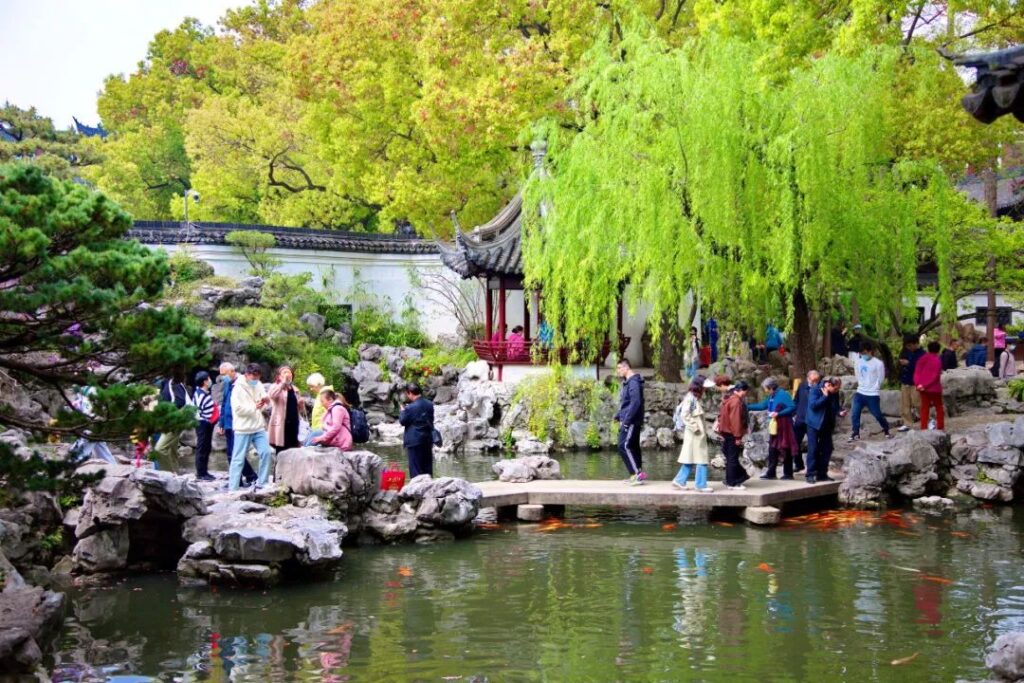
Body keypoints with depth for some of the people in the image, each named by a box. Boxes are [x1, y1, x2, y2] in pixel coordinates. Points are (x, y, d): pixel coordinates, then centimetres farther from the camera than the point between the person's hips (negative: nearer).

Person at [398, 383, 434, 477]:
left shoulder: (410, 408, -17)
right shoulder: (430, 405, 3)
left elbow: (402, 421, -9)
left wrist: (403, 411, 9)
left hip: (414, 441, -6)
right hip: (428, 440, 6)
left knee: (415, 469, 0)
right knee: (427, 468, 13)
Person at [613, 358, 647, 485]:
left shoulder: (633, 382, -15)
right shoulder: (626, 382, 17)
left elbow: (635, 403, -23)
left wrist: (626, 420, -22)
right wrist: (618, 416, 16)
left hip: (631, 422, -10)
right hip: (628, 421, 10)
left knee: (624, 446, -14)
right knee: (633, 447, 11)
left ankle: (637, 473, -15)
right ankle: (636, 475, 15)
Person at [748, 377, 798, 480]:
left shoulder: (783, 394, -14)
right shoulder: (771, 397, 11)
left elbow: (792, 407, -20)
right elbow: (762, 405, 21)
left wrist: (778, 414, -23)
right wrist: (747, 407, 18)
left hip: (783, 426, -8)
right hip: (774, 426, 8)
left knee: (785, 449, -1)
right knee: (772, 449, 9)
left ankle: (788, 473, 5)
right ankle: (771, 472, 15)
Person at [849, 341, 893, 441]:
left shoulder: (878, 363, -11)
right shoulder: (859, 362, 5)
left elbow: (880, 378, -5)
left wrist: (873, 388, 0)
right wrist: (861, 385, 10)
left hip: (872, 394, -5)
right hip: (860, 393, 5)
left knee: (877, 414, 2)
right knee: (855, 413, -5)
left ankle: (886, 430, 24)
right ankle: (856, 433, 5)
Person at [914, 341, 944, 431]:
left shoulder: (922, 359, 4)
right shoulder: (937, 360, -11)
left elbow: (917, 372, -2)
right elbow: (936, 376, -16)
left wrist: (918, 383, -12)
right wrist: (925, 385, -13)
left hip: (923, 388, 4)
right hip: (935, 388, -4)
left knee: (925, 408, 10)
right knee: (939, 408, 10)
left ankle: (923, 428, 7)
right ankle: (940, 427, 12)